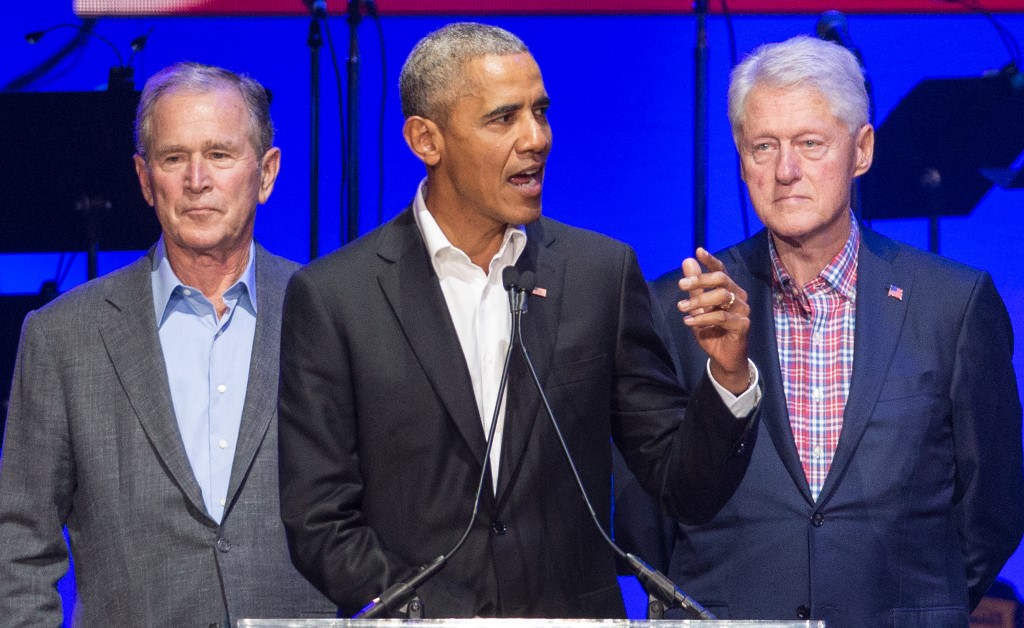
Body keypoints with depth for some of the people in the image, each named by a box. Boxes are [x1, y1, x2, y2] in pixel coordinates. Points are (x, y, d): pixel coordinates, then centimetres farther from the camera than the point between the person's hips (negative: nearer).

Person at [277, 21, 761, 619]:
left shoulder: (603, 272, 5)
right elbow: (320, 522, -1)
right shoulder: (333, 296, -1)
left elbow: (688, 490, 7)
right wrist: (430, 614, -12)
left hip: (579, 614, 2)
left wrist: (729, 374, -9)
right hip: (421, 618, -2)